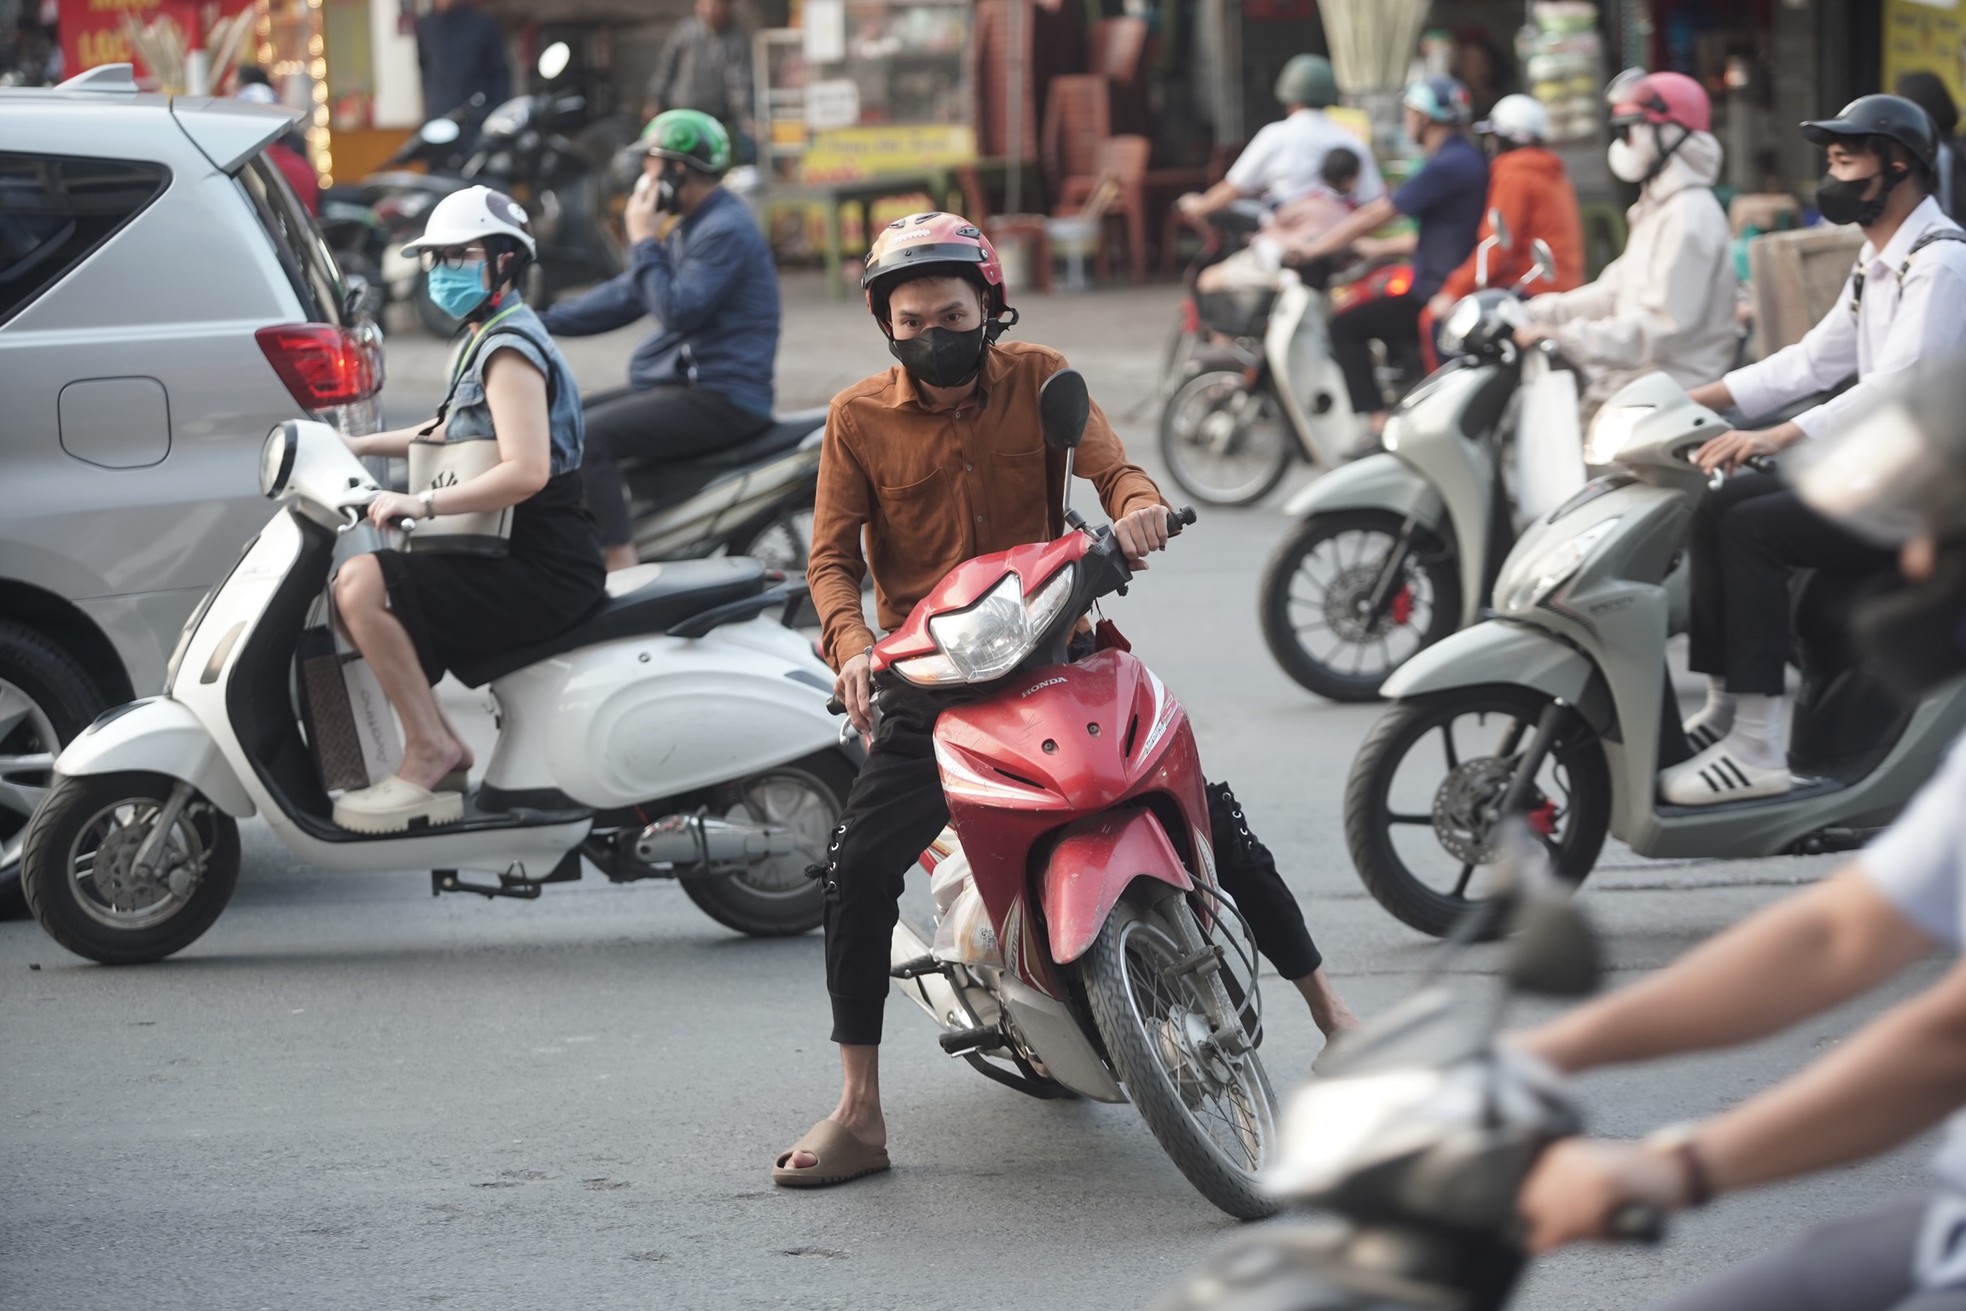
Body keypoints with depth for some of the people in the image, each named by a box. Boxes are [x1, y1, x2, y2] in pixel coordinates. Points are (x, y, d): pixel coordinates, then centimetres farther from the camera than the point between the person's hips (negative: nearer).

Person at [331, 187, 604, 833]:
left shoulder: (509, 349, -14)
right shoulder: (490, 341, 18)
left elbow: (526, 470, -27)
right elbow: (453, 434, 35)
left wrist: (423, 504, -30)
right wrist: (355, 444, 28)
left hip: (543, 573, -11)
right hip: (517, 562, 11)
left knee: (361, 584, -24)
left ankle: (428, 751, -17)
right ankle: (445, 751, 14)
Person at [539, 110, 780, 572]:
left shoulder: (726, 232, -15)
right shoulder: (688, 228, 18)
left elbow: (677, 310, -24)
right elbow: (625, 297, 21)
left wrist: (644, 243, -13)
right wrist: (542, 322, 14)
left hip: (719, 400, -11)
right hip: (680, 386, 11)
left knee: (586, 437, -25)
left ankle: (622, 566, -28)